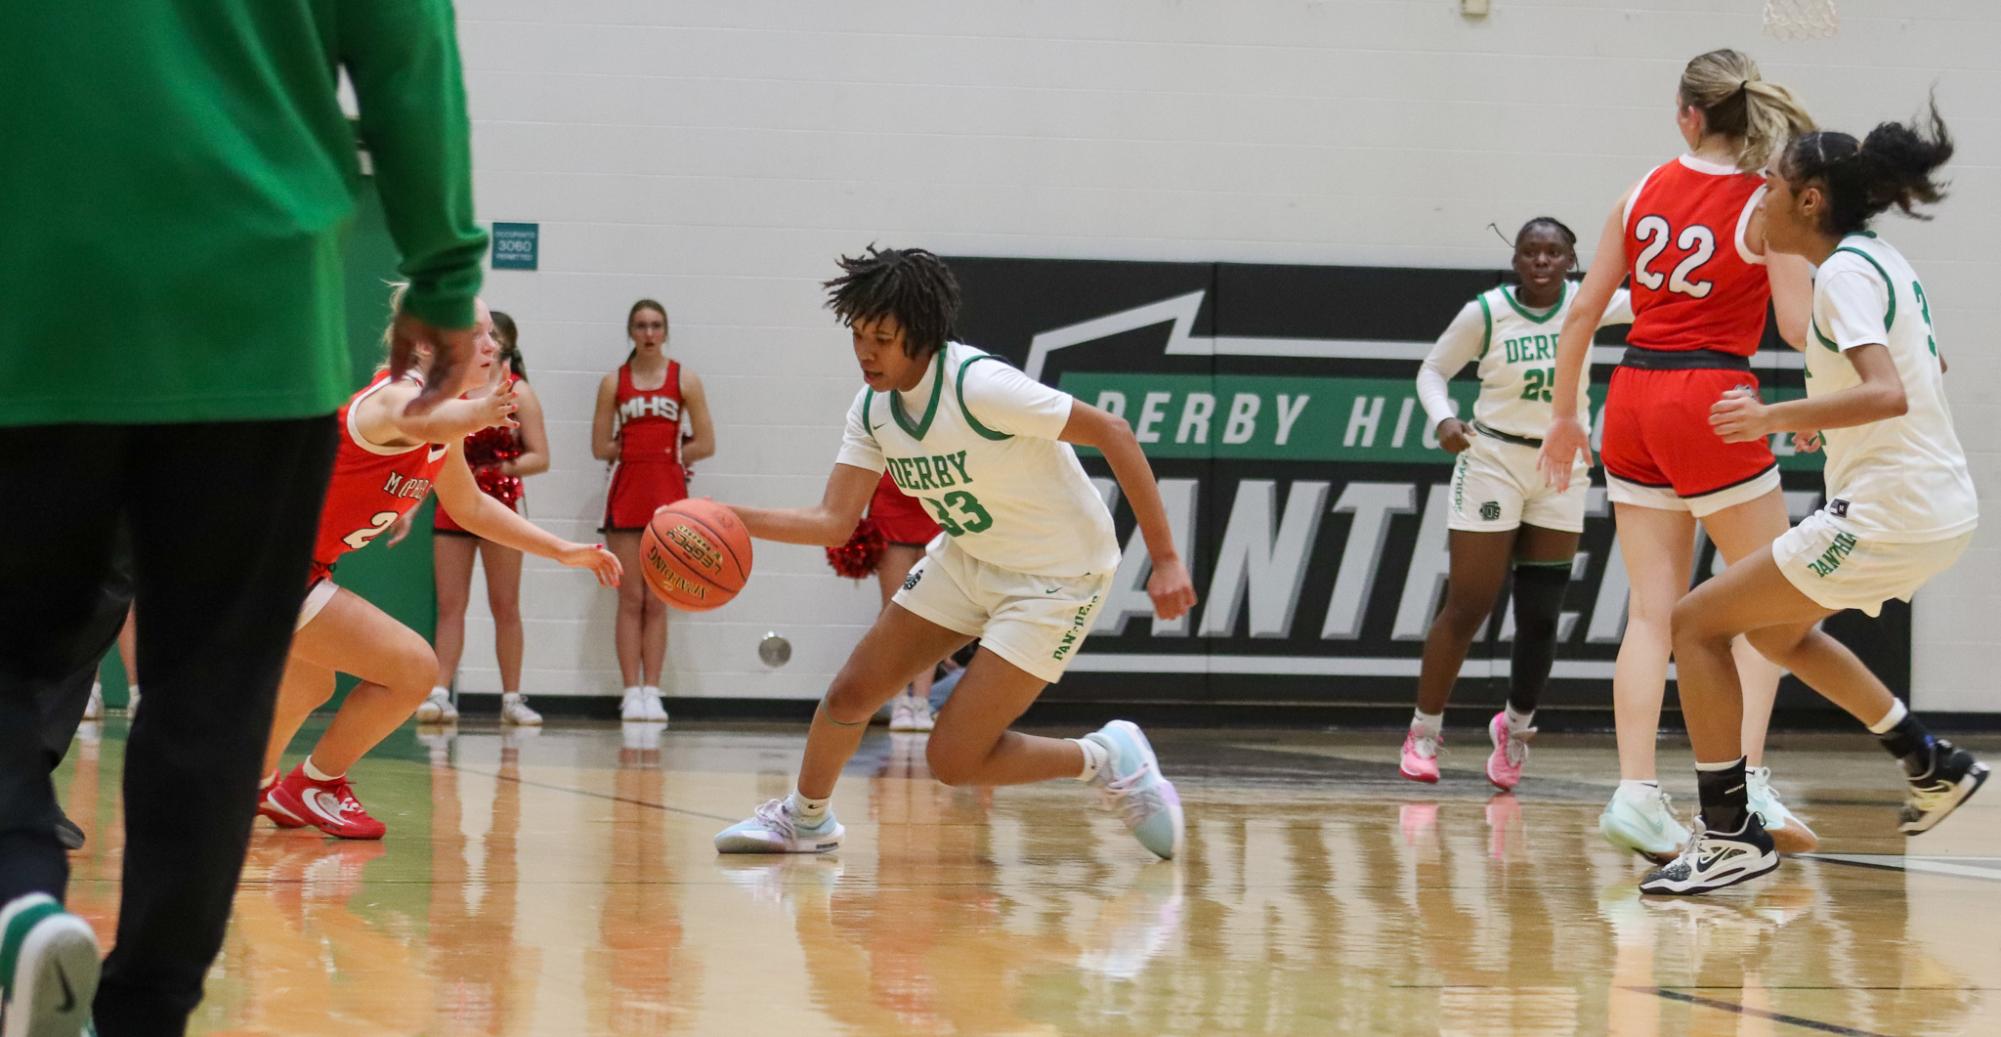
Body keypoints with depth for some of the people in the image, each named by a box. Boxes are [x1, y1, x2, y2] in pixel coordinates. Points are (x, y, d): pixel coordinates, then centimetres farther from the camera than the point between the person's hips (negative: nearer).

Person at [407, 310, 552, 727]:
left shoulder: (518, 393, -2)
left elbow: (540, 458, -7)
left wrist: (506, 466, -23)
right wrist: (409, 509, 7)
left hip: (500, 505, -4)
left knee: (505, 606, 2)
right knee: (449, 605, -1)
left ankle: (512, 699, 7)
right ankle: (440, 695, -4)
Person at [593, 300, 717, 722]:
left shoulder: (684, 379, 4)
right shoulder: (614, 382, 6)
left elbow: (705, 444, 2)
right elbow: (601, 447, 5)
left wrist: (659, 452, -1)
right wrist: (650, 448, 1)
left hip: (668, 496, 0)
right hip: (626, 496, 0)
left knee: (656, 603, 1)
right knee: (630, 600, -3)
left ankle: (651, 692, 2)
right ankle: (631, 692, -3)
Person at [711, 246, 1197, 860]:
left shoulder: (979, 386, -30)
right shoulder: (873, 408, -6)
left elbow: (1111, 433, -27)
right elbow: (834, 522, -4)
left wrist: (1164, 559, -26)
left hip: (1056, 575, -7)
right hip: (968, 558, 7)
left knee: (953, 760, -12)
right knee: (851, 693, 6)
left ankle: (1106, 760, 8)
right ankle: (806, 819, 33)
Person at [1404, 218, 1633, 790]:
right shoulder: (1486, 313, -9)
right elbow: (1433, 370, 0)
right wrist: (1443, 420, -19)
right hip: (1492, 460, -3)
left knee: (1541, 615, 4)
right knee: (1467, 607, -4)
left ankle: (1516, 727, 24)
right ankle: (1424, 733, 8)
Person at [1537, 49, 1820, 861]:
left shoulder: (1644, 191, 5)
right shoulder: (1767, 205, -7)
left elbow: (1582, 313, 8)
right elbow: (1798, 325, -15)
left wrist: (1563, 415, 17)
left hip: (1633, 398, 4)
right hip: (1713, 399, -4)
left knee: (1652, 609, 4)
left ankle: (1635, 791, -4)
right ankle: (1747, 780, -4)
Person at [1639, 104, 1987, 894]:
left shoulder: (1844, 273, -16)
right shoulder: (1882, 262, 12)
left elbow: (1887, 393, -30)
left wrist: (1779, 417, -35)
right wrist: (1829, 421, 31)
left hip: (1889, 514, -10)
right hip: (1939, 506, 10)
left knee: (1697, 622, -5)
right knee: (1778, 629, 30)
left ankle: (1730, 834, -5)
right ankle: (1932, 766, 31)